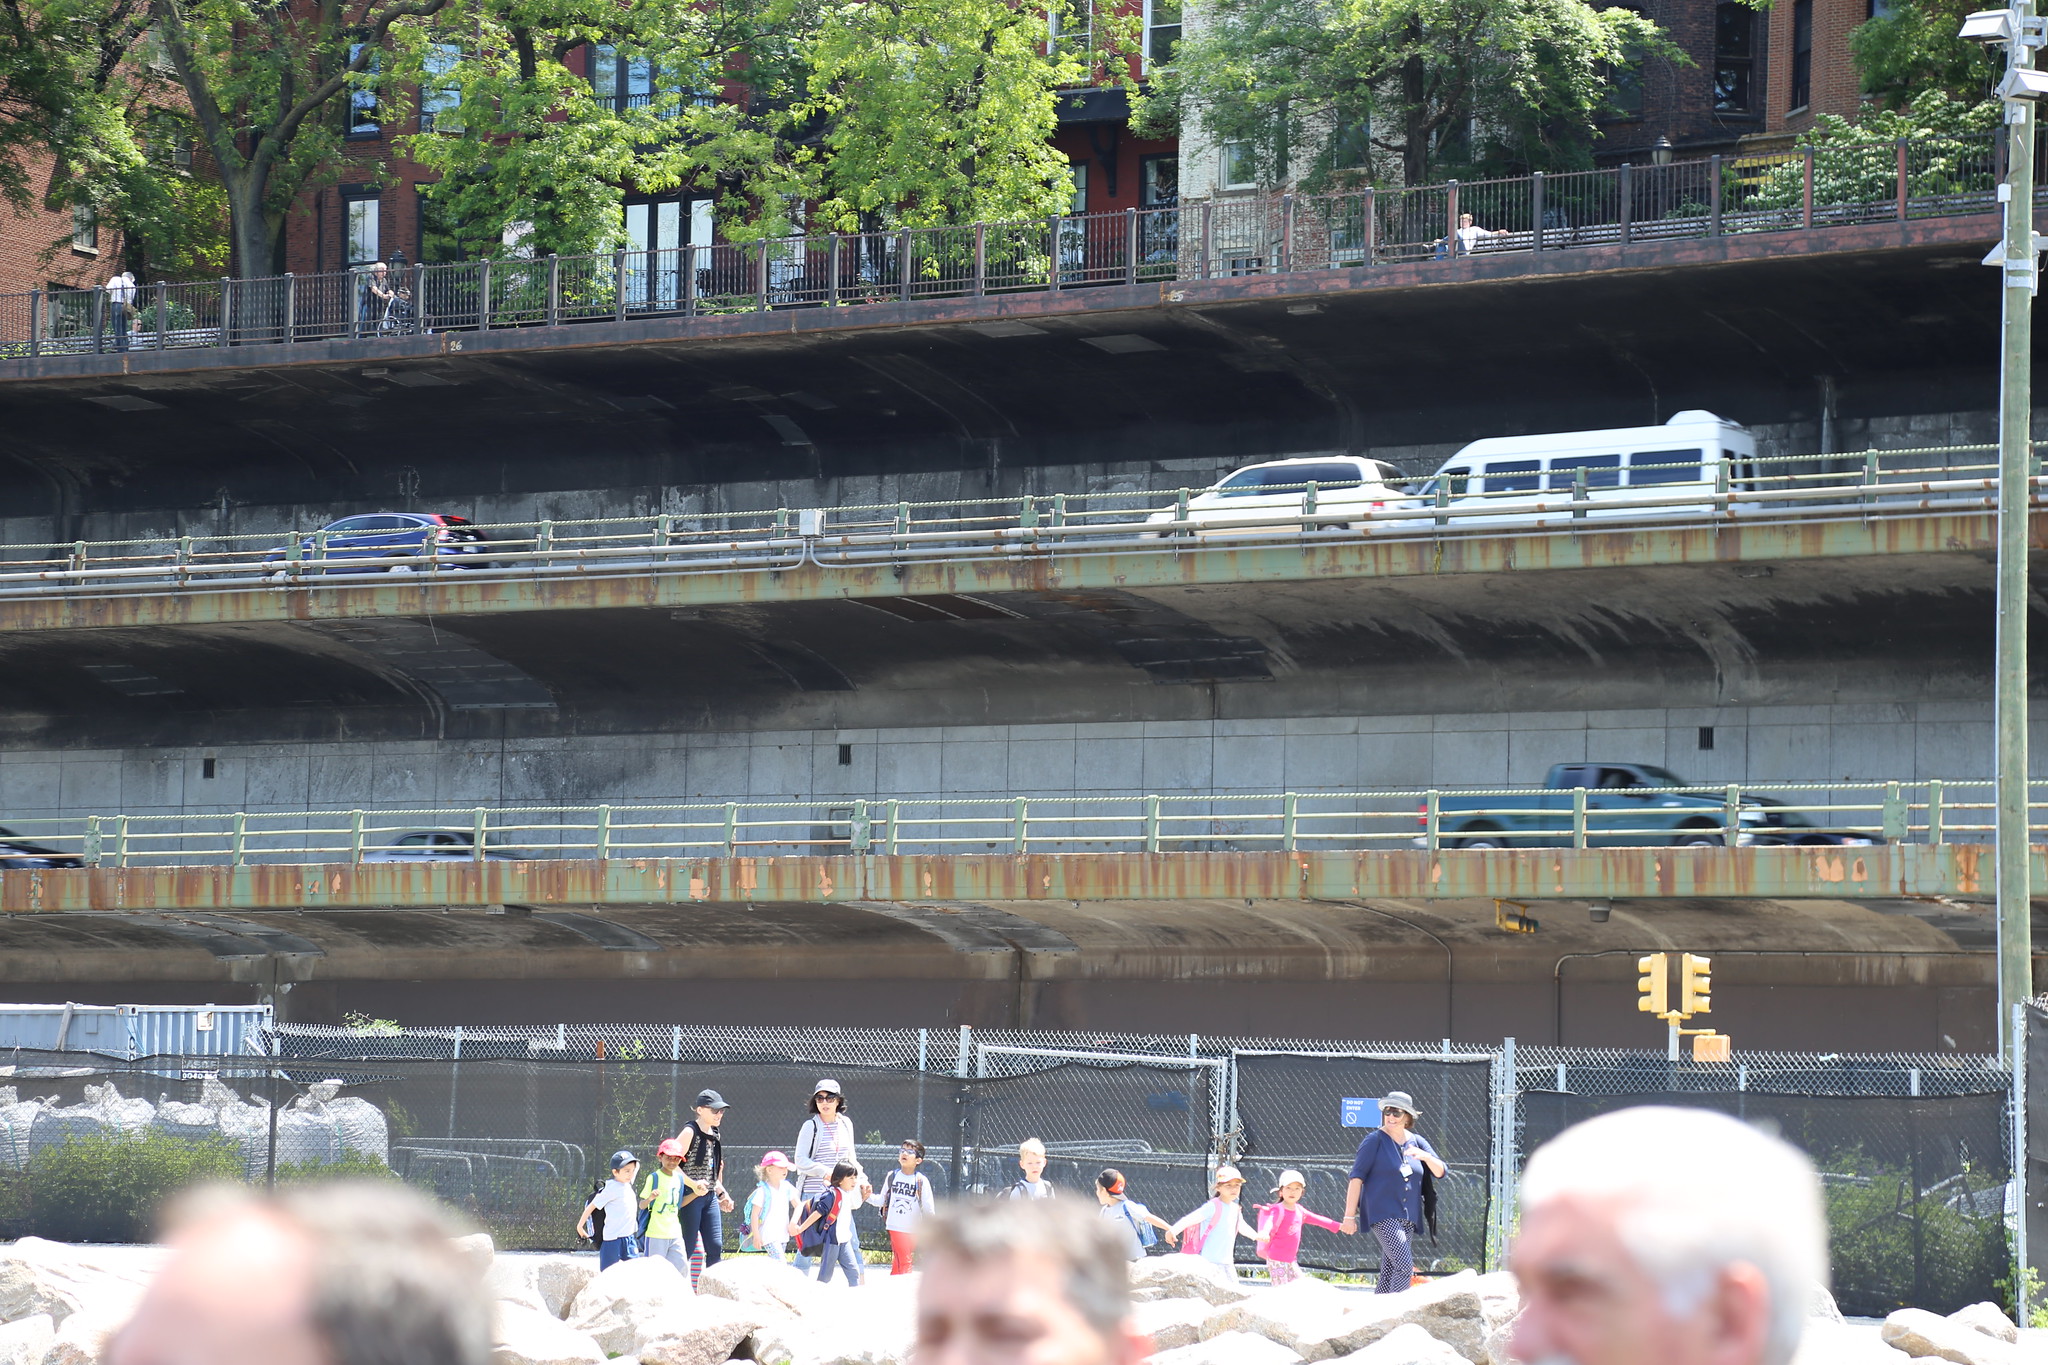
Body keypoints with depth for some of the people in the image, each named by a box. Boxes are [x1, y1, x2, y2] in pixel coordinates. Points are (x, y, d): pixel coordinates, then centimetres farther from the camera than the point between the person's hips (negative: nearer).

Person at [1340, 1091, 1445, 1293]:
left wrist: (1425, 1156, -12)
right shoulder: (1375, 1140, -2)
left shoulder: (1416, 1142, 12)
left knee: (1388, 1277, 5)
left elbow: (1440, 1172, 9)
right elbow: (1356, 1177, -5)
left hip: (1408, 1219, 6)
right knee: (1405, 1267, -21)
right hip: (1383, 1215, -6)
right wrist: (1349, 1215, -10)